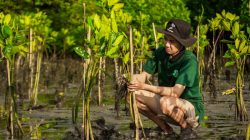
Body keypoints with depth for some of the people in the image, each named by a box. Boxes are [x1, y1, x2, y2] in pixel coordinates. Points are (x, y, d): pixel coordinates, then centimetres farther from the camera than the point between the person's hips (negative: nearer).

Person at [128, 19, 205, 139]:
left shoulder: (189, 60, -24)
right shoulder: (160, 53, -4)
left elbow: (175, 93, -30)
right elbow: (144, 76, -4)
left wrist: (145, 86, -36)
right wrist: (132, 78, -28)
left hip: (191, 109, -6)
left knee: (167, 102, -38)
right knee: (133, 95, -8)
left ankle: (187, 129, -6)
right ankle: (165, 128, 7)